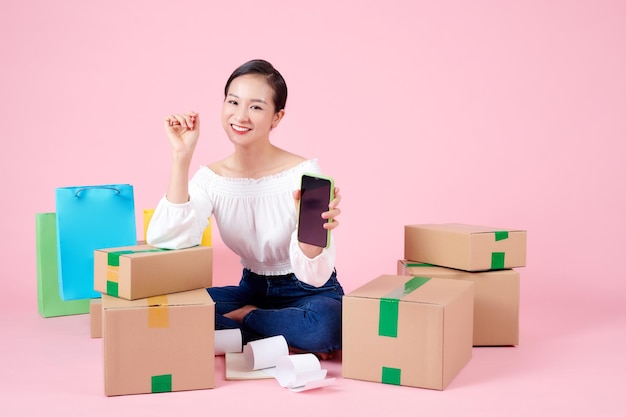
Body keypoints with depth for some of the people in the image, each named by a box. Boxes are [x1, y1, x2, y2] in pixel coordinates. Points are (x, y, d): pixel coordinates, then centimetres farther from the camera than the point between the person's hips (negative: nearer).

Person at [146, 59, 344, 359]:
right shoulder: (211, 179, -7)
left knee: (328, 323, -37)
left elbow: (315, 277, -23)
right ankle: (287, 344, -12)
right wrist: (181, 157, -26)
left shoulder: (303, 173, -18)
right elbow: (164, 241, -25)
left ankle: (242, 317, -8)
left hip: (307, 291, -3)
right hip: (253, 288, 3)